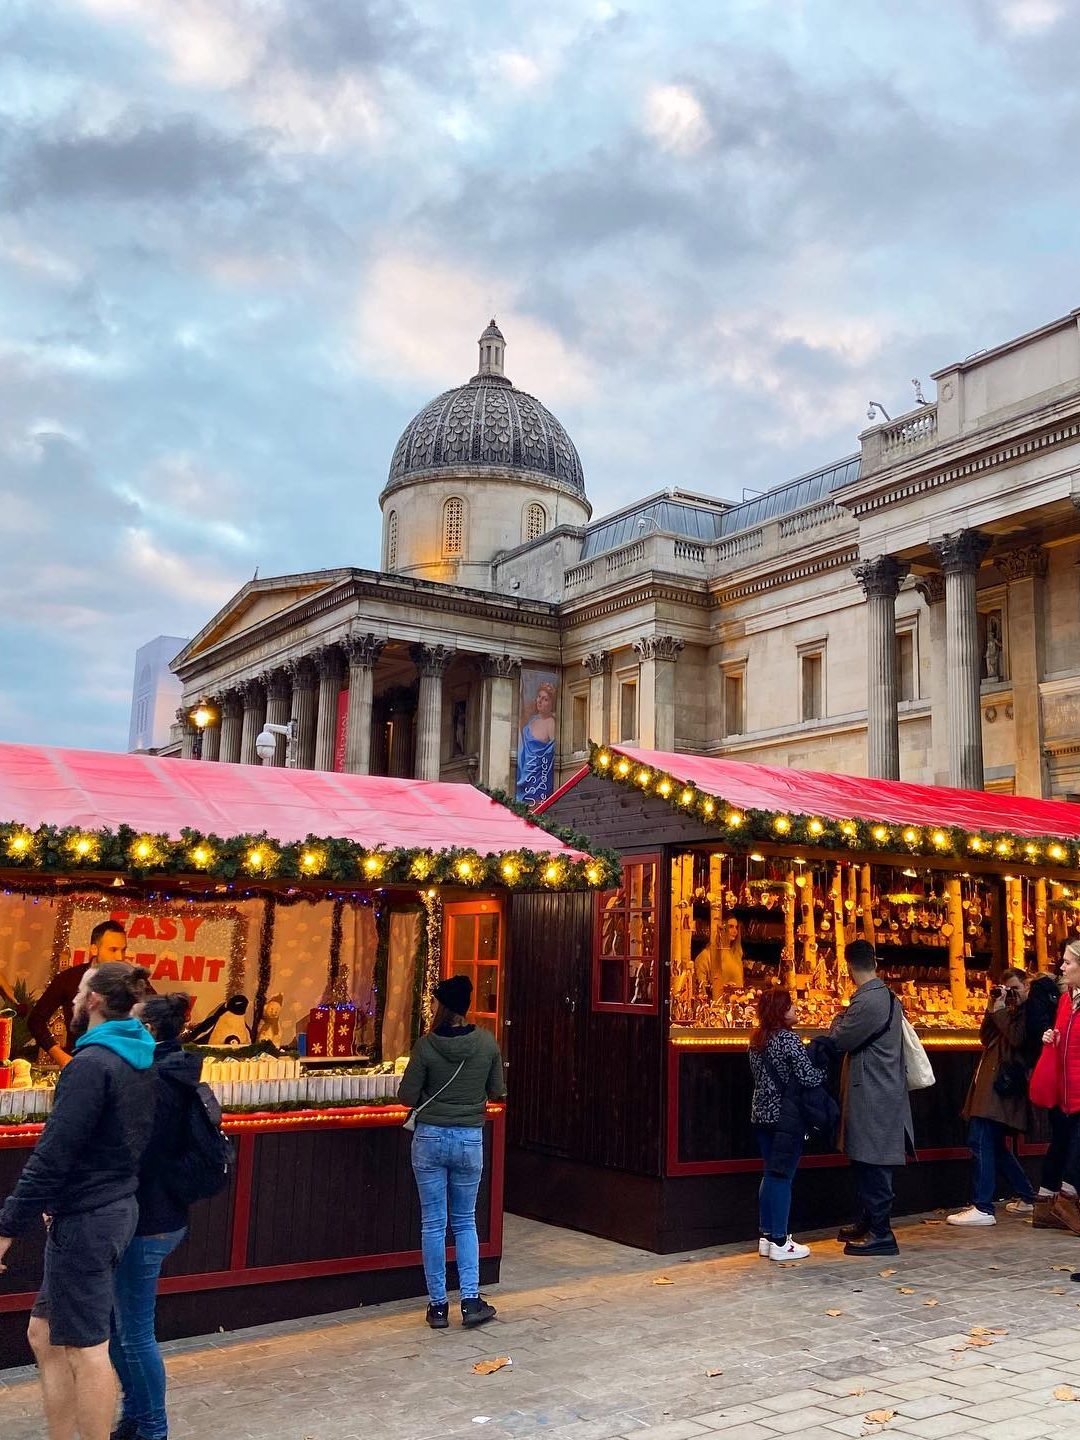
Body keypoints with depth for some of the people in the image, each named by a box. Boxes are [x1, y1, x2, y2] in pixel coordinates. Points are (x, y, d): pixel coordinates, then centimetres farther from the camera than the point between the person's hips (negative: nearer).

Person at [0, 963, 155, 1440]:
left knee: (86, 1349, 3)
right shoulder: (140, 1060, 8)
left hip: (85, 1221, -9)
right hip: (116, 1208, 9)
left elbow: (52, 1157, -21)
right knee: (45, 1335, 18)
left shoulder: (92, 1064, -19)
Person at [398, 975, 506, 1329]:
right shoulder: (487, 1042, -6)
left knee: (433, 1224, 9)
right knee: (465, 1222, 16)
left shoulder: (426, 1045, -13)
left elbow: (407, 1096, -9)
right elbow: (497, 1091, 3)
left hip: (430, 1138, -2)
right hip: (470, 1139, 2)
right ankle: (471, 1300, 12)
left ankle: (438, 1305, 15)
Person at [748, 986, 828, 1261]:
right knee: (783, 1176, -1)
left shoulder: (757, 1040, 9)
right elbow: (809, 1077, -18)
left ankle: (766, 1236, 19)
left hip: (762, 1114, 8)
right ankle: (779, 1242, 3)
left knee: (770, 1174, 15)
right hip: (785, 1115, -8)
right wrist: (828, 1070, -1)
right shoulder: (788, 1039, -16)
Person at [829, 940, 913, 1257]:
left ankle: (881, 1234, 3)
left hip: (872, 1098, -10)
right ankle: (867, 1223, 27)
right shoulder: (887, 996, 11)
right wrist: (847, 1019, 20)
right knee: (867, 1163, 18)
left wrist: (839, 1018, 4)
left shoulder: (867, 1001, -21)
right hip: (881, 1092, 10)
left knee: (872, 1164, -3)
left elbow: (840, 1040, -13)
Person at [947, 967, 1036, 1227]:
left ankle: (983, 1208, -13)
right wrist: (992, 1008, 7)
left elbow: (1018, 1038, -18)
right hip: (991, 1084, 10)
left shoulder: (1030, 1010, -4)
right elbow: (986, 1038, 17)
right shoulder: (1010, 1011, 22)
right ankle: (1029, 1199, 25)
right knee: (994, 1146, 15)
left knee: (980, 1142, -14)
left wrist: (1000, 1011, -11)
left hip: (1002, 1086, -10)